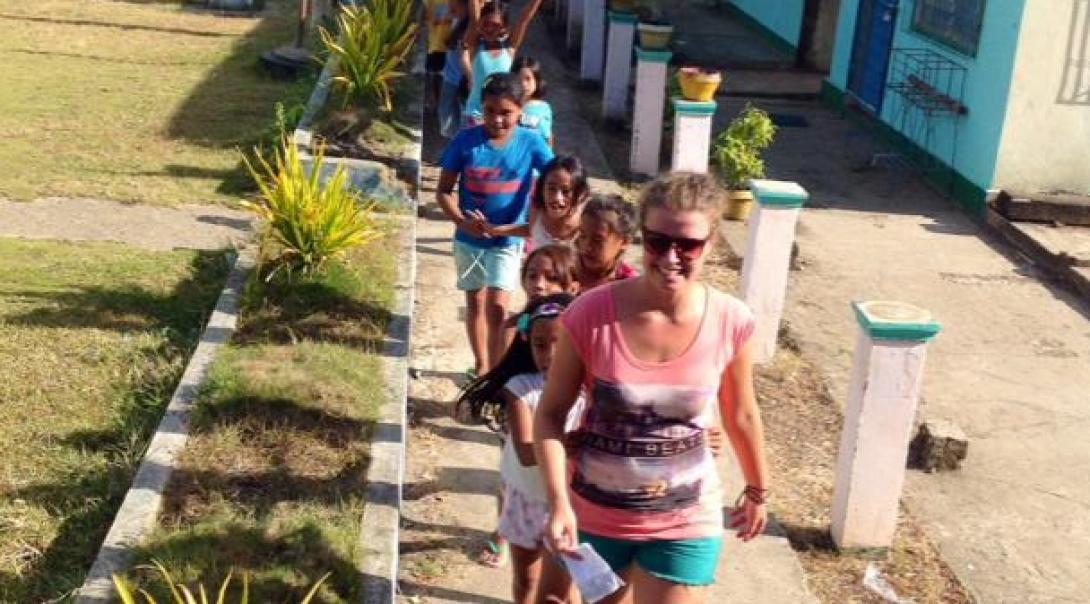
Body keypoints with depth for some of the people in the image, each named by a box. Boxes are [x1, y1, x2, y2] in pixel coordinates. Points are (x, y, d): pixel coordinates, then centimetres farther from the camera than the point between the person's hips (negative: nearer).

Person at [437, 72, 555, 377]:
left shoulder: (531, 143, -12)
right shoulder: (466, 141, -11)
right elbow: (443, 191, -5)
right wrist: (463, 222, -22)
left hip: (508, 240, -2)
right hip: (469, 238, 2)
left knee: (497, 308, -12)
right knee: (475, 302, 16)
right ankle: (481, 366, 34)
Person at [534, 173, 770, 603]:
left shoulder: (731, 323, -14)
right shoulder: (591, 314, -19)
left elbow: (741, 415, 3)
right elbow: (550, 414, -10)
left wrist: (757, 490, 15)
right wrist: (559, 503, -21)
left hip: (686, 524, 0)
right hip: (594, 517, 0)